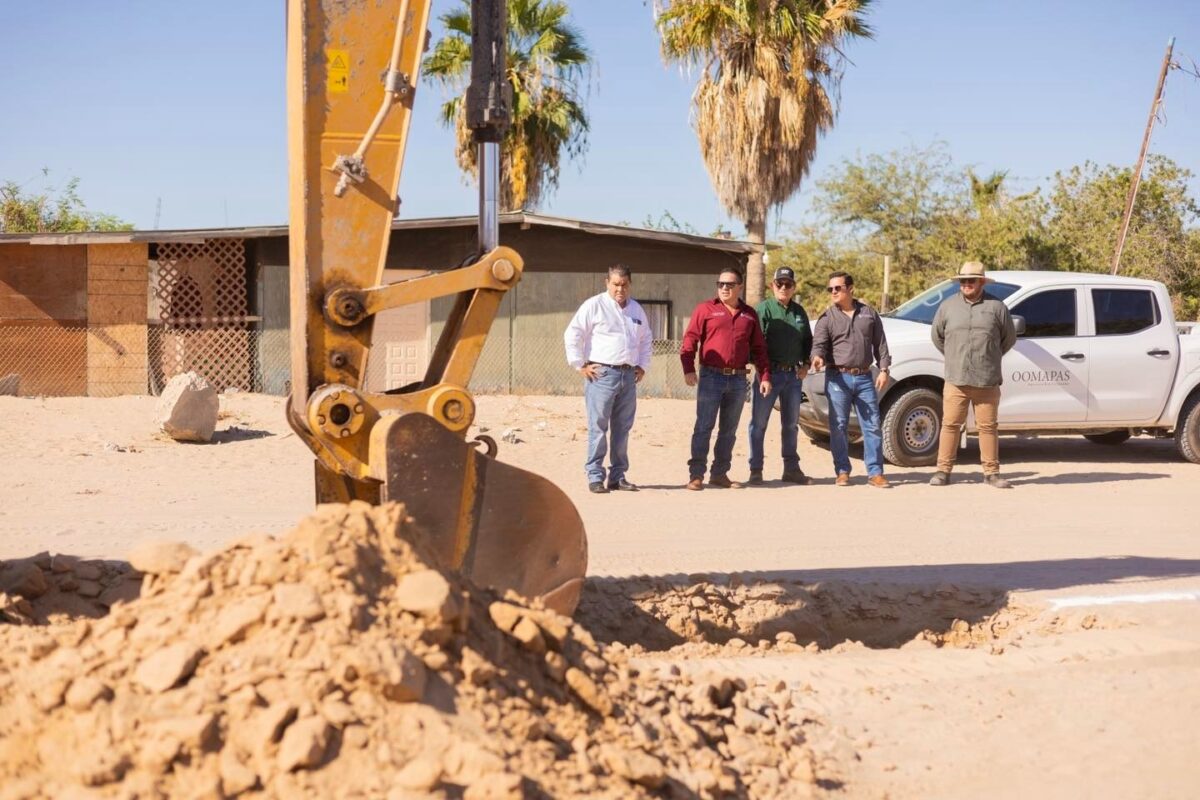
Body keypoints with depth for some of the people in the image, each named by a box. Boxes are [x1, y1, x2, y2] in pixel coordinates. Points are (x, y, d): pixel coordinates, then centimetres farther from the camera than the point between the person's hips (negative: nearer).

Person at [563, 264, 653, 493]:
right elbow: (572, 335, -6)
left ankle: (618, 477, 14)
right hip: (602, 373, -6)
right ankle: (595, 477, -4)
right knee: (598, 427, -7)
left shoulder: (636, 309, 16)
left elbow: (645, 339, 29)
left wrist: (642, 365, 18)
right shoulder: (594, 305, -3)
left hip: (628, 375, 6)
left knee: (622, 429, 8)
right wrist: (581, 365, -8)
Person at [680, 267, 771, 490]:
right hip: (711, 377, -4)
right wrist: (688, 368, -16)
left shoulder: (749, 315, 12)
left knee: (729, 430, 9)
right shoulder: (706, 309, 2)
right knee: (704, 427, -5)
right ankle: (696, 475, -3)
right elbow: (690, 339, -4)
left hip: (738, 379, 4)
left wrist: (765, 376, 7)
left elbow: (758, 348, 15)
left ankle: (720, 473, 17)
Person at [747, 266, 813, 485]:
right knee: (759, 423, -2)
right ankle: (756, 470, 3)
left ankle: (792, 469, 21)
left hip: (793, 375, 6)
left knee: (791, 424, 13)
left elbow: (808, 340, 22)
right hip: (769, 373, -5)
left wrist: (805, 364, 9)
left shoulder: (799, 311, 13)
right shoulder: (763, 308, -5)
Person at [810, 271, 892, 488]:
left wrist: (883, 369, 3)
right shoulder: (827, 317, 3)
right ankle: (842, 472, 9)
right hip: (838, 378, -2)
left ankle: (875, 472, 5)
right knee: (838, 427, 0)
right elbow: (819, 343, -8)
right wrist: (818, 356, -30)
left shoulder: (868, 313, 10)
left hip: (864, 377, 2)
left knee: (872, 425, 1)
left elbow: (880, 344, 11)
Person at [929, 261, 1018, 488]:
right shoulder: (948, 307, 7)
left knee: (988, 427, 3)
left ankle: (991, 472, 10)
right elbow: (937, 336, 18)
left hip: (987, 381, -1)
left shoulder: (997, 307, 3)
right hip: (956, 380, 1)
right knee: (950, 425, 0)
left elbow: (1009, 338, 13)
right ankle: (943, 470, 6)